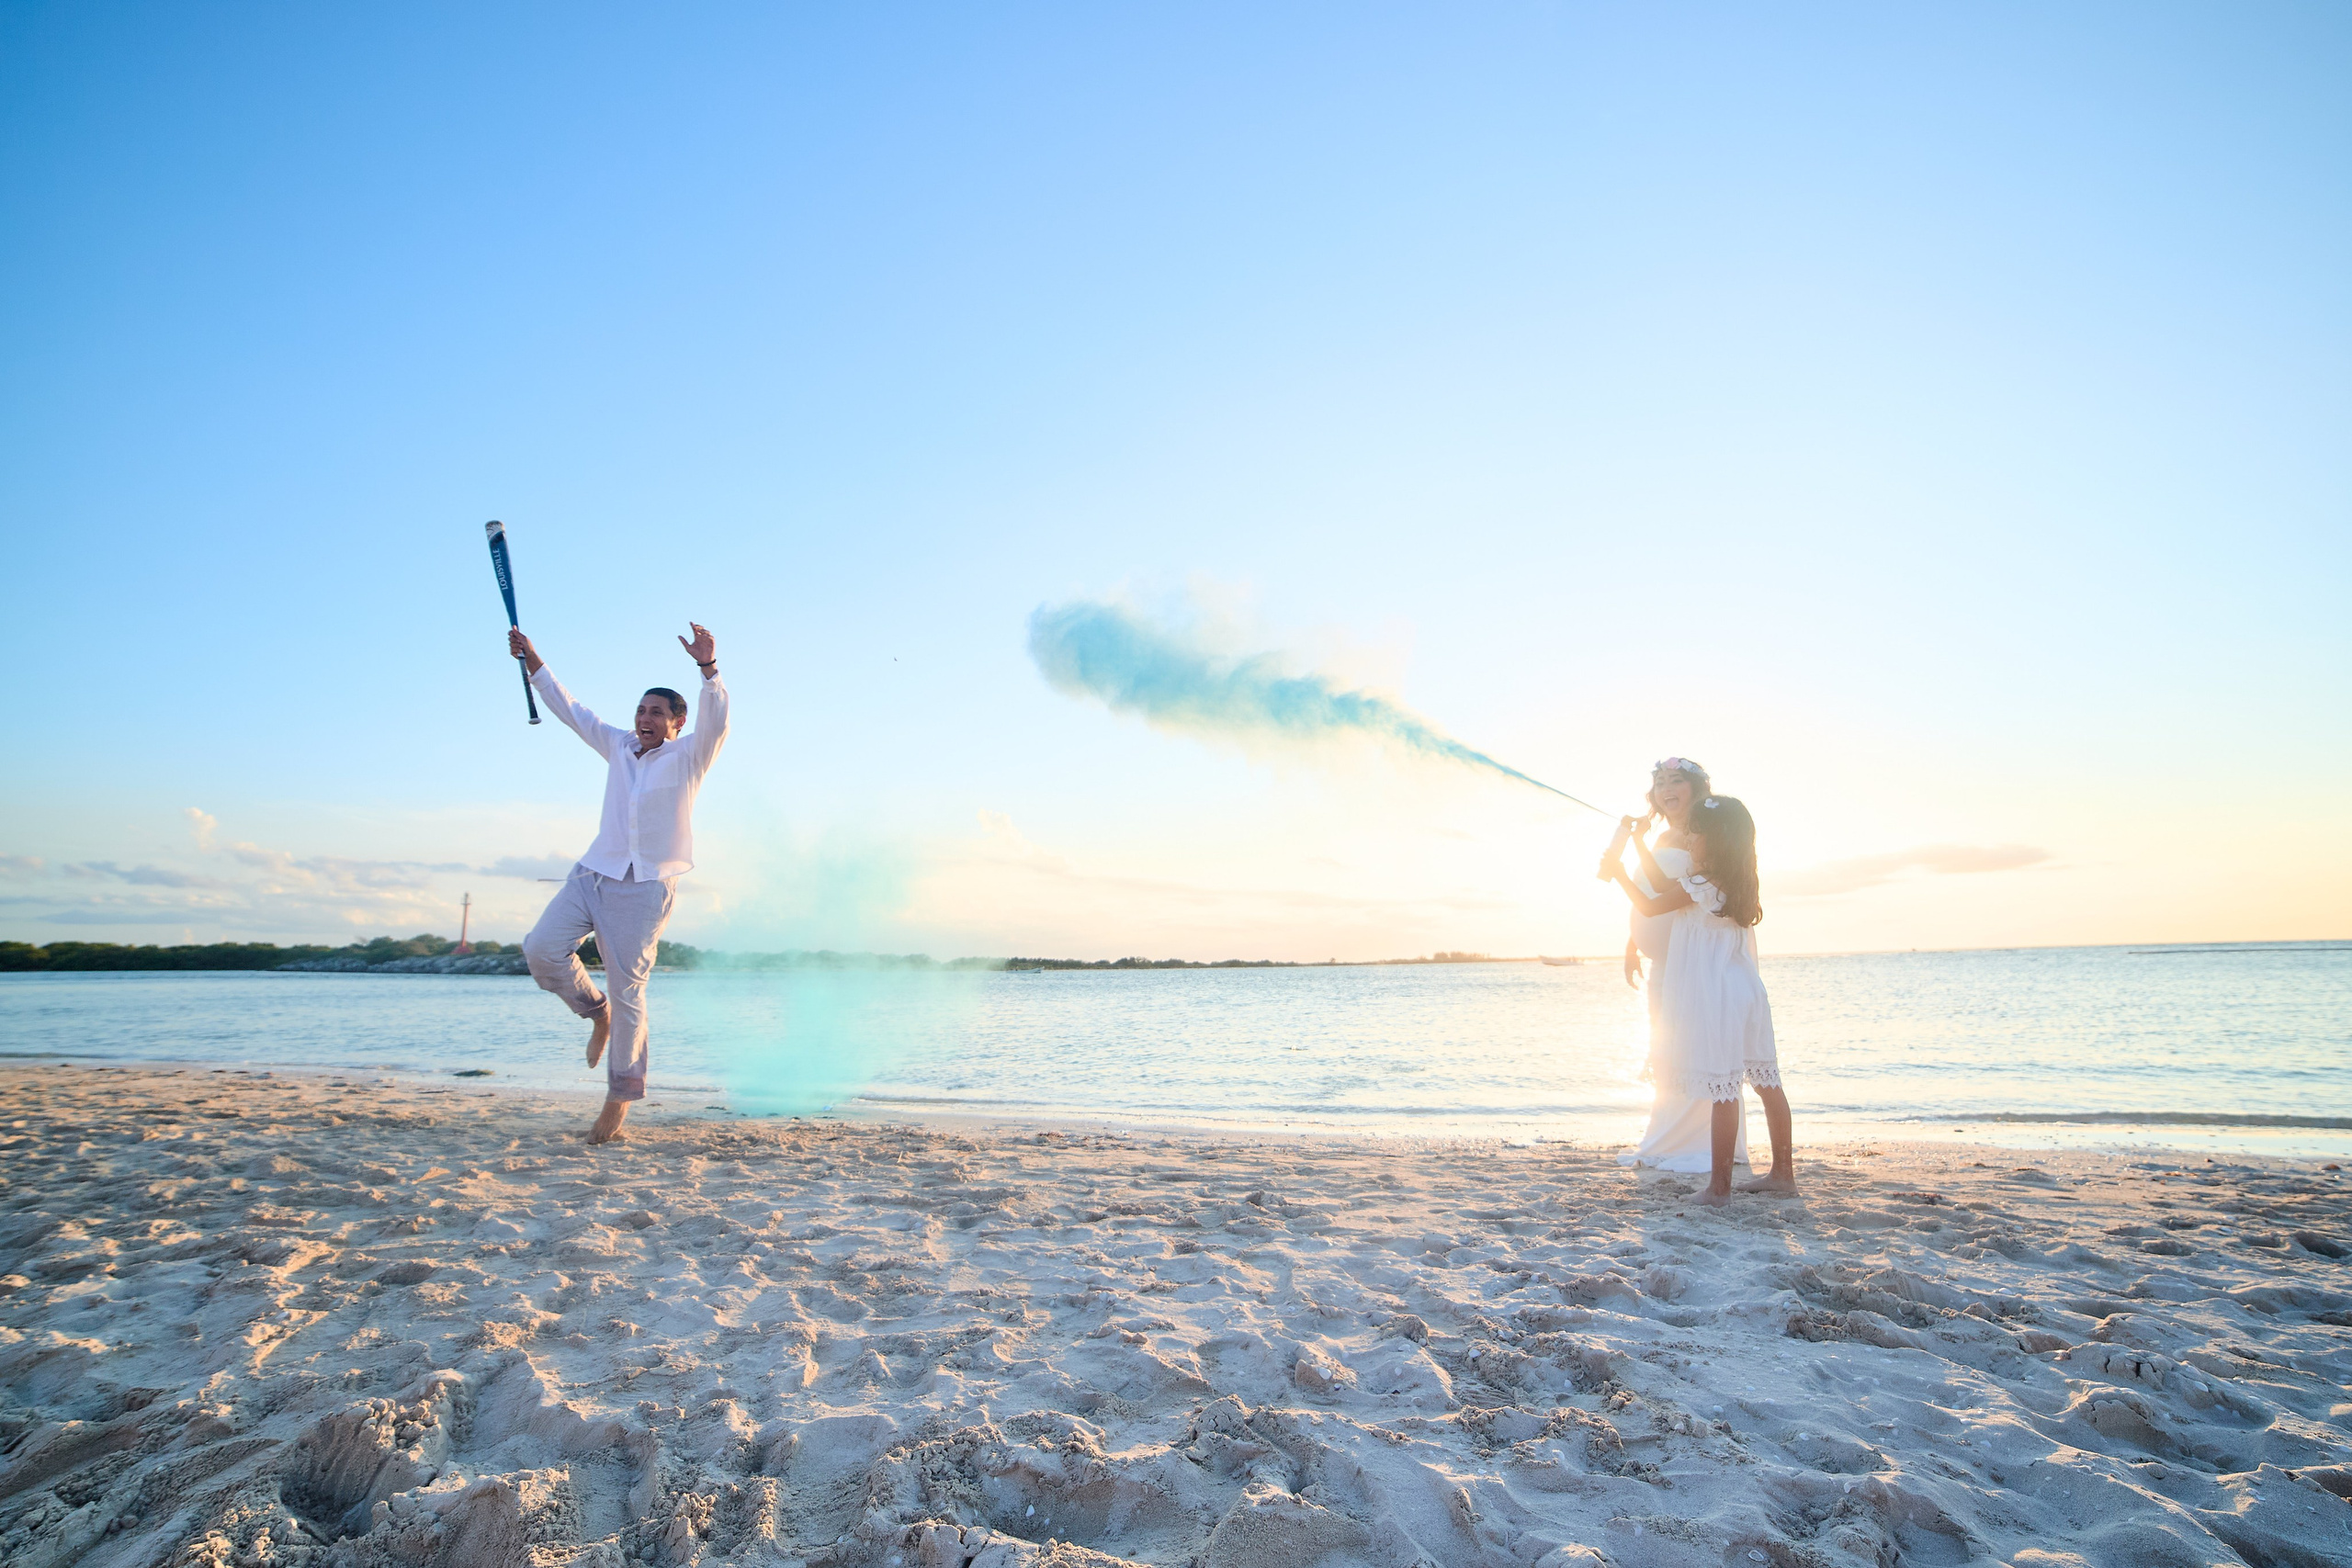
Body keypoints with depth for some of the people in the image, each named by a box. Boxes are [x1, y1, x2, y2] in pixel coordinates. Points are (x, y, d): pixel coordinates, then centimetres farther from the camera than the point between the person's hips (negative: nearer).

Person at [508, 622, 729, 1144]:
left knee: (627, 991, -4)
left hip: (646, 887, -5)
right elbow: (571, 710, 23)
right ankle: (597, 1012, 17)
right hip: (592, 874, 5)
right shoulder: (619, 747, 14)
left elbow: (716, 720, -20)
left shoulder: (690, 755, -1)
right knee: (541, 949, -12)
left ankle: (621, 1096, 9)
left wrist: (708, 668, -36)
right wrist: (533, 661, 22)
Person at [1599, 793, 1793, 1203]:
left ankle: (1719, 1187, -4)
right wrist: (1638, 843, 24)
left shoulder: (1700, 885, -14)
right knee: (1767, 1084, 13)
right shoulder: (1736, 882, 12)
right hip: (1746, 994, 9)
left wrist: (1619, 875, 12)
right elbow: (1667, 886, 21)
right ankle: (1783, 1172, 22)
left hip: (1713, 998, -9)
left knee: (1722, 1090, -7)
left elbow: (1649, 905, -1)